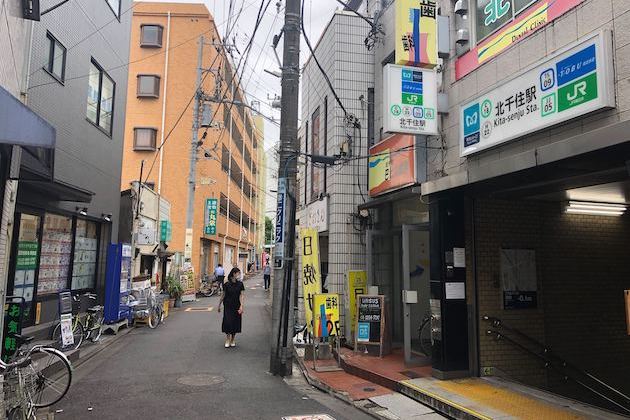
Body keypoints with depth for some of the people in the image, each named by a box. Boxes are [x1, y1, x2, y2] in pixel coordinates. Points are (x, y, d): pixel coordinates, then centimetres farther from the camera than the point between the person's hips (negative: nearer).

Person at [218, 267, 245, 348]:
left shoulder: (240, 284, -2)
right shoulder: (226, 284, -4)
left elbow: (242, 295, -6)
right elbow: (223, 295, 5)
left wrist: (241, 306, -18)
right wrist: (219, 305, 10)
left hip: (236, 306, 1)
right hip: (228, 306, -1)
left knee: (235, 323, 6)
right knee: (227, 322, -7)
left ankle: (233, 340, 21)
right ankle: (227, 340, 7)